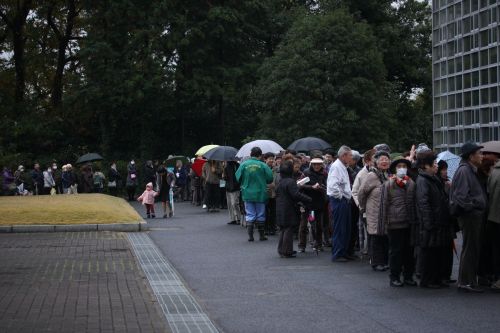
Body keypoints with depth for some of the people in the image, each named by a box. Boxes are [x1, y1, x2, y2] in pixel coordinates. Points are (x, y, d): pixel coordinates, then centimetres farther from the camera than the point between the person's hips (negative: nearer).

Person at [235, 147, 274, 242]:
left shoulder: (243, 165, -7)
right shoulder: (263, 165, -10)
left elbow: (237, 178, -4)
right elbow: (270, 178, -9)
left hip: (247, 194, 1)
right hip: (260, 194, -1)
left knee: (250, 215, 8)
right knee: (260, 215, 12)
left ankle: (250, 236, 1)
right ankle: (261, 235, 18)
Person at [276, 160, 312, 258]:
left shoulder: (280, 182, 10)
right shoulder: (290, 182, -17)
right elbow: (296, 195, -24)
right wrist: (309, 199, -17)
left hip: (280, 210, 8)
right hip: (289, 210, -8)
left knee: (283, 230, 17)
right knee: (289, 230, -3)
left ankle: (281, 250, 22)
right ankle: (286, 252, -3)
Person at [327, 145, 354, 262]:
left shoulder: (343, 167, 18)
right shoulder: (336, 167, -15)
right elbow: (333, 185, -26)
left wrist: (347, 197, 15)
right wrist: (340, 196, -16)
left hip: (345, 201, 10)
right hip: (339, 201, -10)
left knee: (346, 229, 14)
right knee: (339, 229, -5)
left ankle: (343, 252, 22)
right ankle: (336, 254, 0)